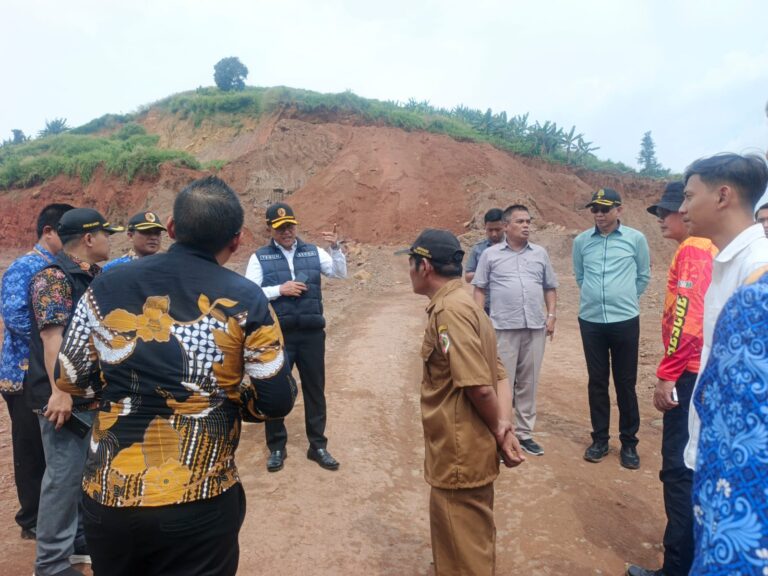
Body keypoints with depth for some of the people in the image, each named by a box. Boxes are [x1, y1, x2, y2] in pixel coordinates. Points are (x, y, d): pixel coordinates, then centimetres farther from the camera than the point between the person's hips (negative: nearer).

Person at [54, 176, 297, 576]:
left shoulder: (107, 286, -4)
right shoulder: (245, 300, -12)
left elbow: (70, 379, 5)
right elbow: (275, 401, -10)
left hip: (108, 496, 4)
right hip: (200, 505, -3)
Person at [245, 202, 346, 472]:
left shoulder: (313, 252, 6)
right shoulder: (260, 257, -1)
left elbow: (340, 273, 1)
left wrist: (335, 247, -14)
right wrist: (280, 290, -17)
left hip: (312, 333, 2)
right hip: (278, 335, -2)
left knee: (315, 390, 11)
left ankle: (318, 446, 26)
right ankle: (276, 447, 27)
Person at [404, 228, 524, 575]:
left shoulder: (449, 310, -22)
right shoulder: (460, 305, 10)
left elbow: (478, 387, -26)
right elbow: (498, 376, 7)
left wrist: (498, 434, -9)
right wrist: (505, 428, -4)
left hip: (459, 453, -9)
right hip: (464, 451, 9)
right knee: (468, 543, 28)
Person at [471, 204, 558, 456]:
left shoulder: (540, 254, 12)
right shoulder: (490, 254, 3)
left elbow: (550, 288, 16)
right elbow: (480, 289, 3)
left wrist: (551, 316, 5)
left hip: (535, 327, 3)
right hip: (504, 328, -3)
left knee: (528, 383, 11)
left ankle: (524, 433, 24)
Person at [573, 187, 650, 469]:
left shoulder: (636, 239, -2)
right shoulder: (581, 241, 3)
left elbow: (643, 276, 10)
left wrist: (625, 299, 13)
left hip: (625, 321, -1)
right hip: (590, 321, 2)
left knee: (626, 383, 6)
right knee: (597, 381, 10)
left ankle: (629, 442, 21)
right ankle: (600, 439, 23)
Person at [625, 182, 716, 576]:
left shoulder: (692, 249, -12)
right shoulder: (710, 248, 17)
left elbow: (687, 317, -21)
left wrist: (666, 375, -19)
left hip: (692, 374, -10)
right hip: (706, 370, 10)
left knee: (680, 469, -4)